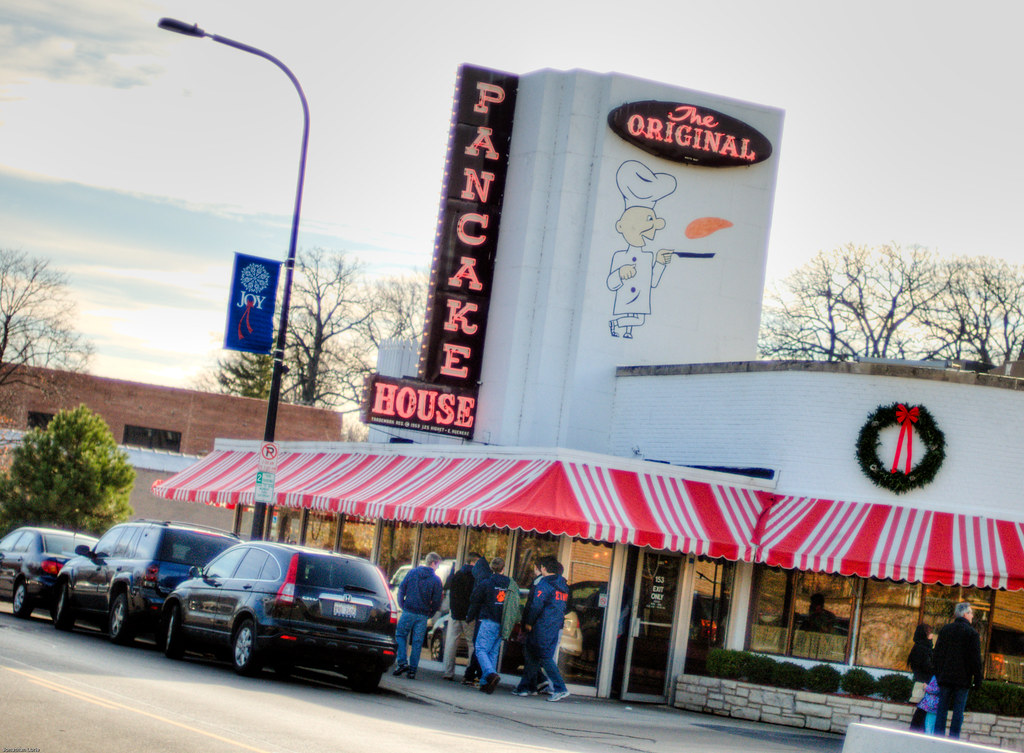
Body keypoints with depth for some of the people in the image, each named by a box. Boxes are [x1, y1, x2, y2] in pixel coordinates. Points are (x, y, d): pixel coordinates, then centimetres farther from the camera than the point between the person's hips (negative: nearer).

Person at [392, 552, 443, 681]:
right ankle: (412, 670, 4)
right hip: (423, 616, 0)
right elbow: (437, 601, -3)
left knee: (400, 636, 12)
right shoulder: (436, 580, -3)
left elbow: (401, 589, 4)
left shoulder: (412, 572, 2)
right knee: (417, 642, 6)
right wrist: (429, 613, 11)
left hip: (408, 612, 0)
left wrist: (402, 606, 12)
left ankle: (402, 663, -6)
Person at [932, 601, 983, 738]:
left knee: (942, 709, 6)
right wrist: (977, 680, -1)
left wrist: (938, 674, 17)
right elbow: (976, 659, -7)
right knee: (958, 711, 0)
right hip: (963, 679, -4)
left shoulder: (945, 630, 9)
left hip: (945, 677, 4)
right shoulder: (972, 633, -5)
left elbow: (936, 655, 12)